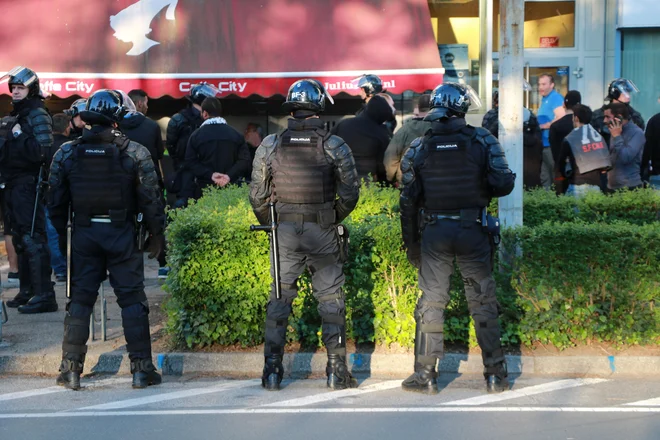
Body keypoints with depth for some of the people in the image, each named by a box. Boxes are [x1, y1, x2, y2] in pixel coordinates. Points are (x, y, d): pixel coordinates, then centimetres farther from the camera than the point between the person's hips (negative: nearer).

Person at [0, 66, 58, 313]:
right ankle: (27, 291, 23)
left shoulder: (37, 115, -10)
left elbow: (43, 151, -21)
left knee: (33, 238, -13)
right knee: (20, 239, 14)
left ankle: (44, 295, -14)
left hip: (29, 184, -10)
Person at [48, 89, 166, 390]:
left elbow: (55, 202, 4)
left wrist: (62, 236, 16)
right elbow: (151, 199, -6)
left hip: (83, 233, 2)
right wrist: (156, 235, 5)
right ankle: (141, 370, 4)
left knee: (79, 300, 8)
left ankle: (70, 370, 7)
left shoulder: (66, 153, 0)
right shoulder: (134, 153, -7)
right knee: (132, 300, 4)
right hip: (122, 235, -2)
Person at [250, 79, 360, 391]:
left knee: (279, 297, 10)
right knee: (331, 298, 6)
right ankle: (337, 370, 6)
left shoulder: (270, 145, -1)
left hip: (284, 231, 2)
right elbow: (350, 192, -5)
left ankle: (272, 370, 8)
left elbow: (257, 194, 2)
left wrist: (270, 224, 17)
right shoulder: (334, 146, -6)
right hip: (322, 233, -1)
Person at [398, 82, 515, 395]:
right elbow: (503, 184, -9)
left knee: (431, 302, 7)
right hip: (473, 230, -1)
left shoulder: (419, 148, 1)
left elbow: (408, 201, 2)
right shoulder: (482, 140, -3)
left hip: (434, 232, 1)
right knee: (483, 302, 6)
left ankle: (425, 376, 7)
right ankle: (495, 375, 9)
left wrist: (411, 243, 10)